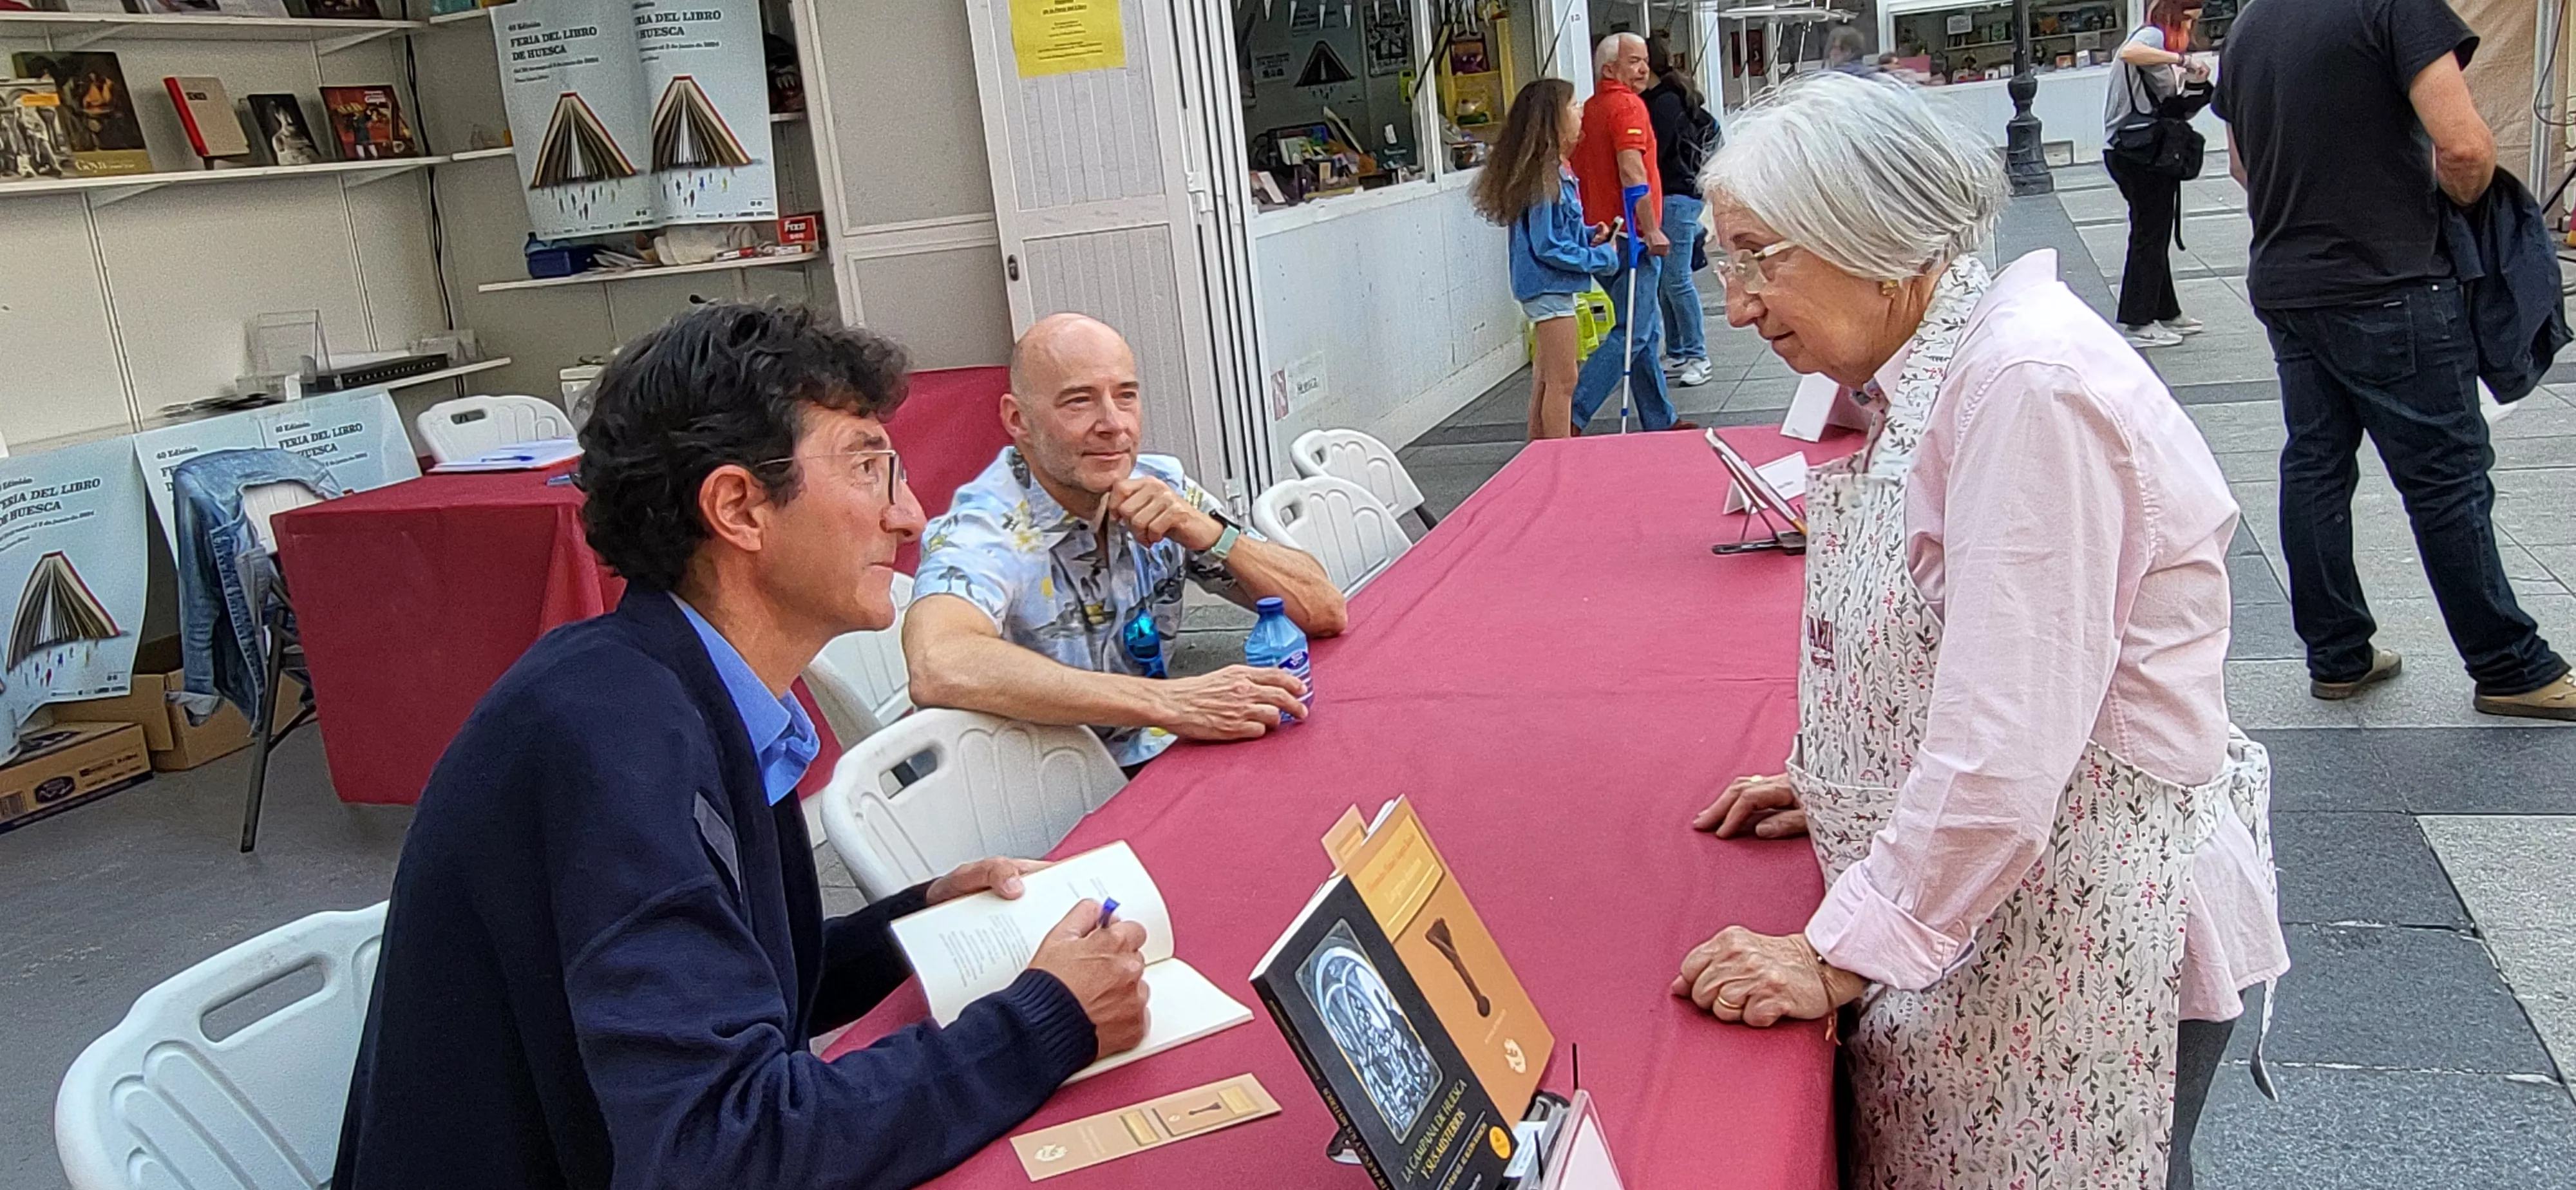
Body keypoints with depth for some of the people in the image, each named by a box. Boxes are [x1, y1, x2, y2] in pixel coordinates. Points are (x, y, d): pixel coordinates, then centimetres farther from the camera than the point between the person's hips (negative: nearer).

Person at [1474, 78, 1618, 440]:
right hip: (1548, 287, -10)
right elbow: (1549, 247, -22)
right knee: (1563, 380, -5)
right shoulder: (1544, 179, -21)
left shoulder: (1557, 172, 9)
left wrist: (1589, 235, 2)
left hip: (1551, 288, 10)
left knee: (1547, 378, 18)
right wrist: (1601, 259, -16)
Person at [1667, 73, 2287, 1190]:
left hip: (2093, 926, -9)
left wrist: (1840, 954, -21)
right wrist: (1837, 785, 14)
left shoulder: (2030, 385, -24)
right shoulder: (1932, 375, 7)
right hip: (1981, 887, 9)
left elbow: (2009, 748, -27)